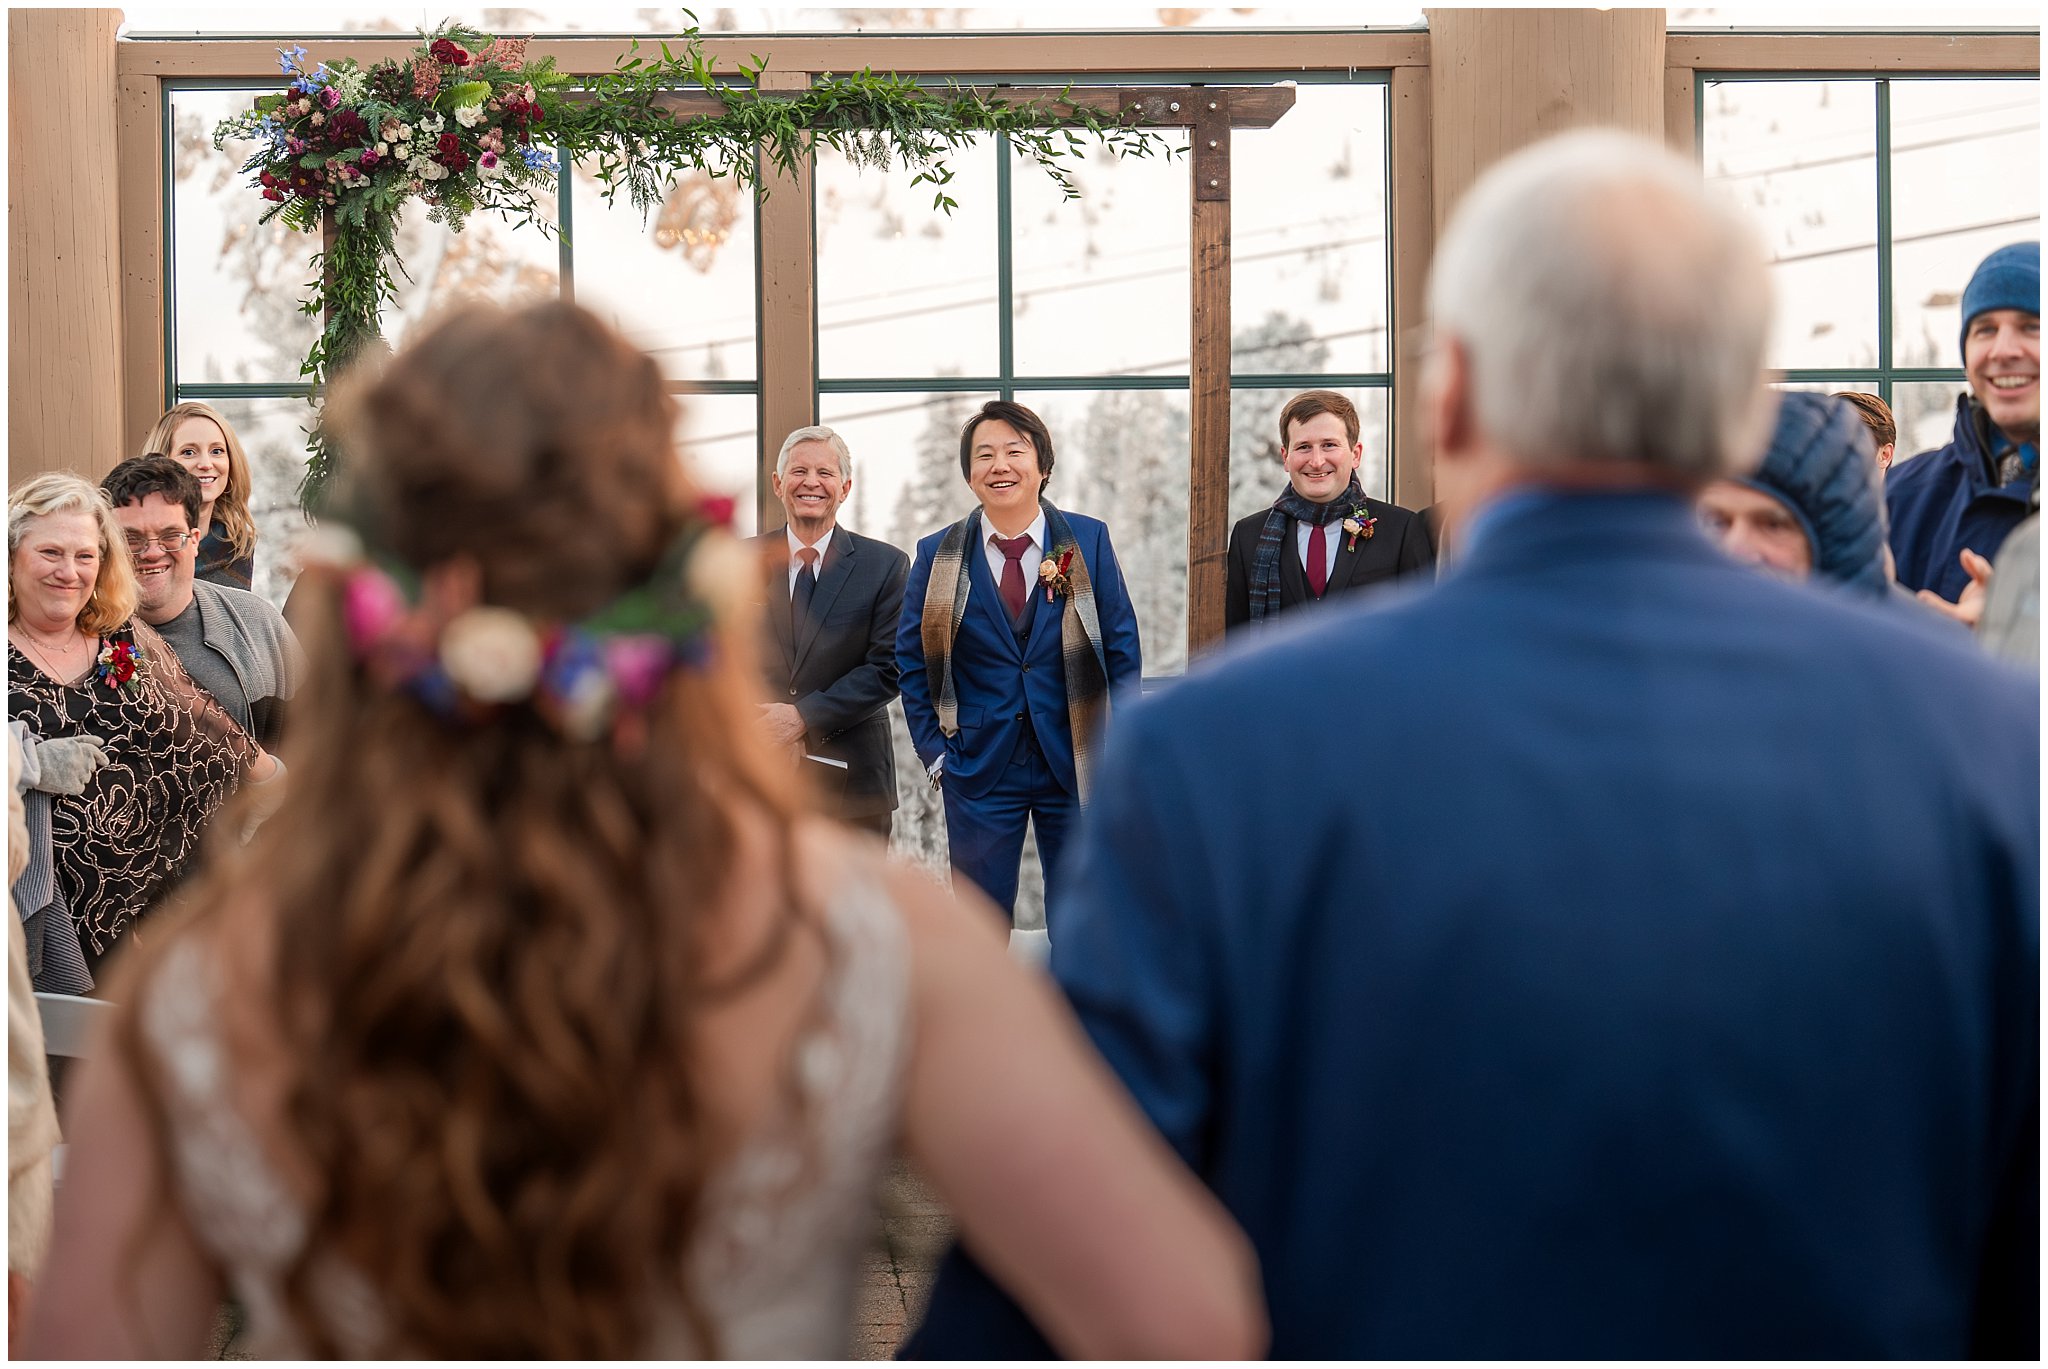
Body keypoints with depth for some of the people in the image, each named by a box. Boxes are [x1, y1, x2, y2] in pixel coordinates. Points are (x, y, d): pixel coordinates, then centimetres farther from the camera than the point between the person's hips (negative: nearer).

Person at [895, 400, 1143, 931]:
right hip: (979, 769, 0)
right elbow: (913, 662, 6)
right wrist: (935, 753, -1)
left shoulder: (1090, 540, 1)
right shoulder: (937, 555, 2)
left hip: (1075, 767, 0)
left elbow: (1122, 649, 3)